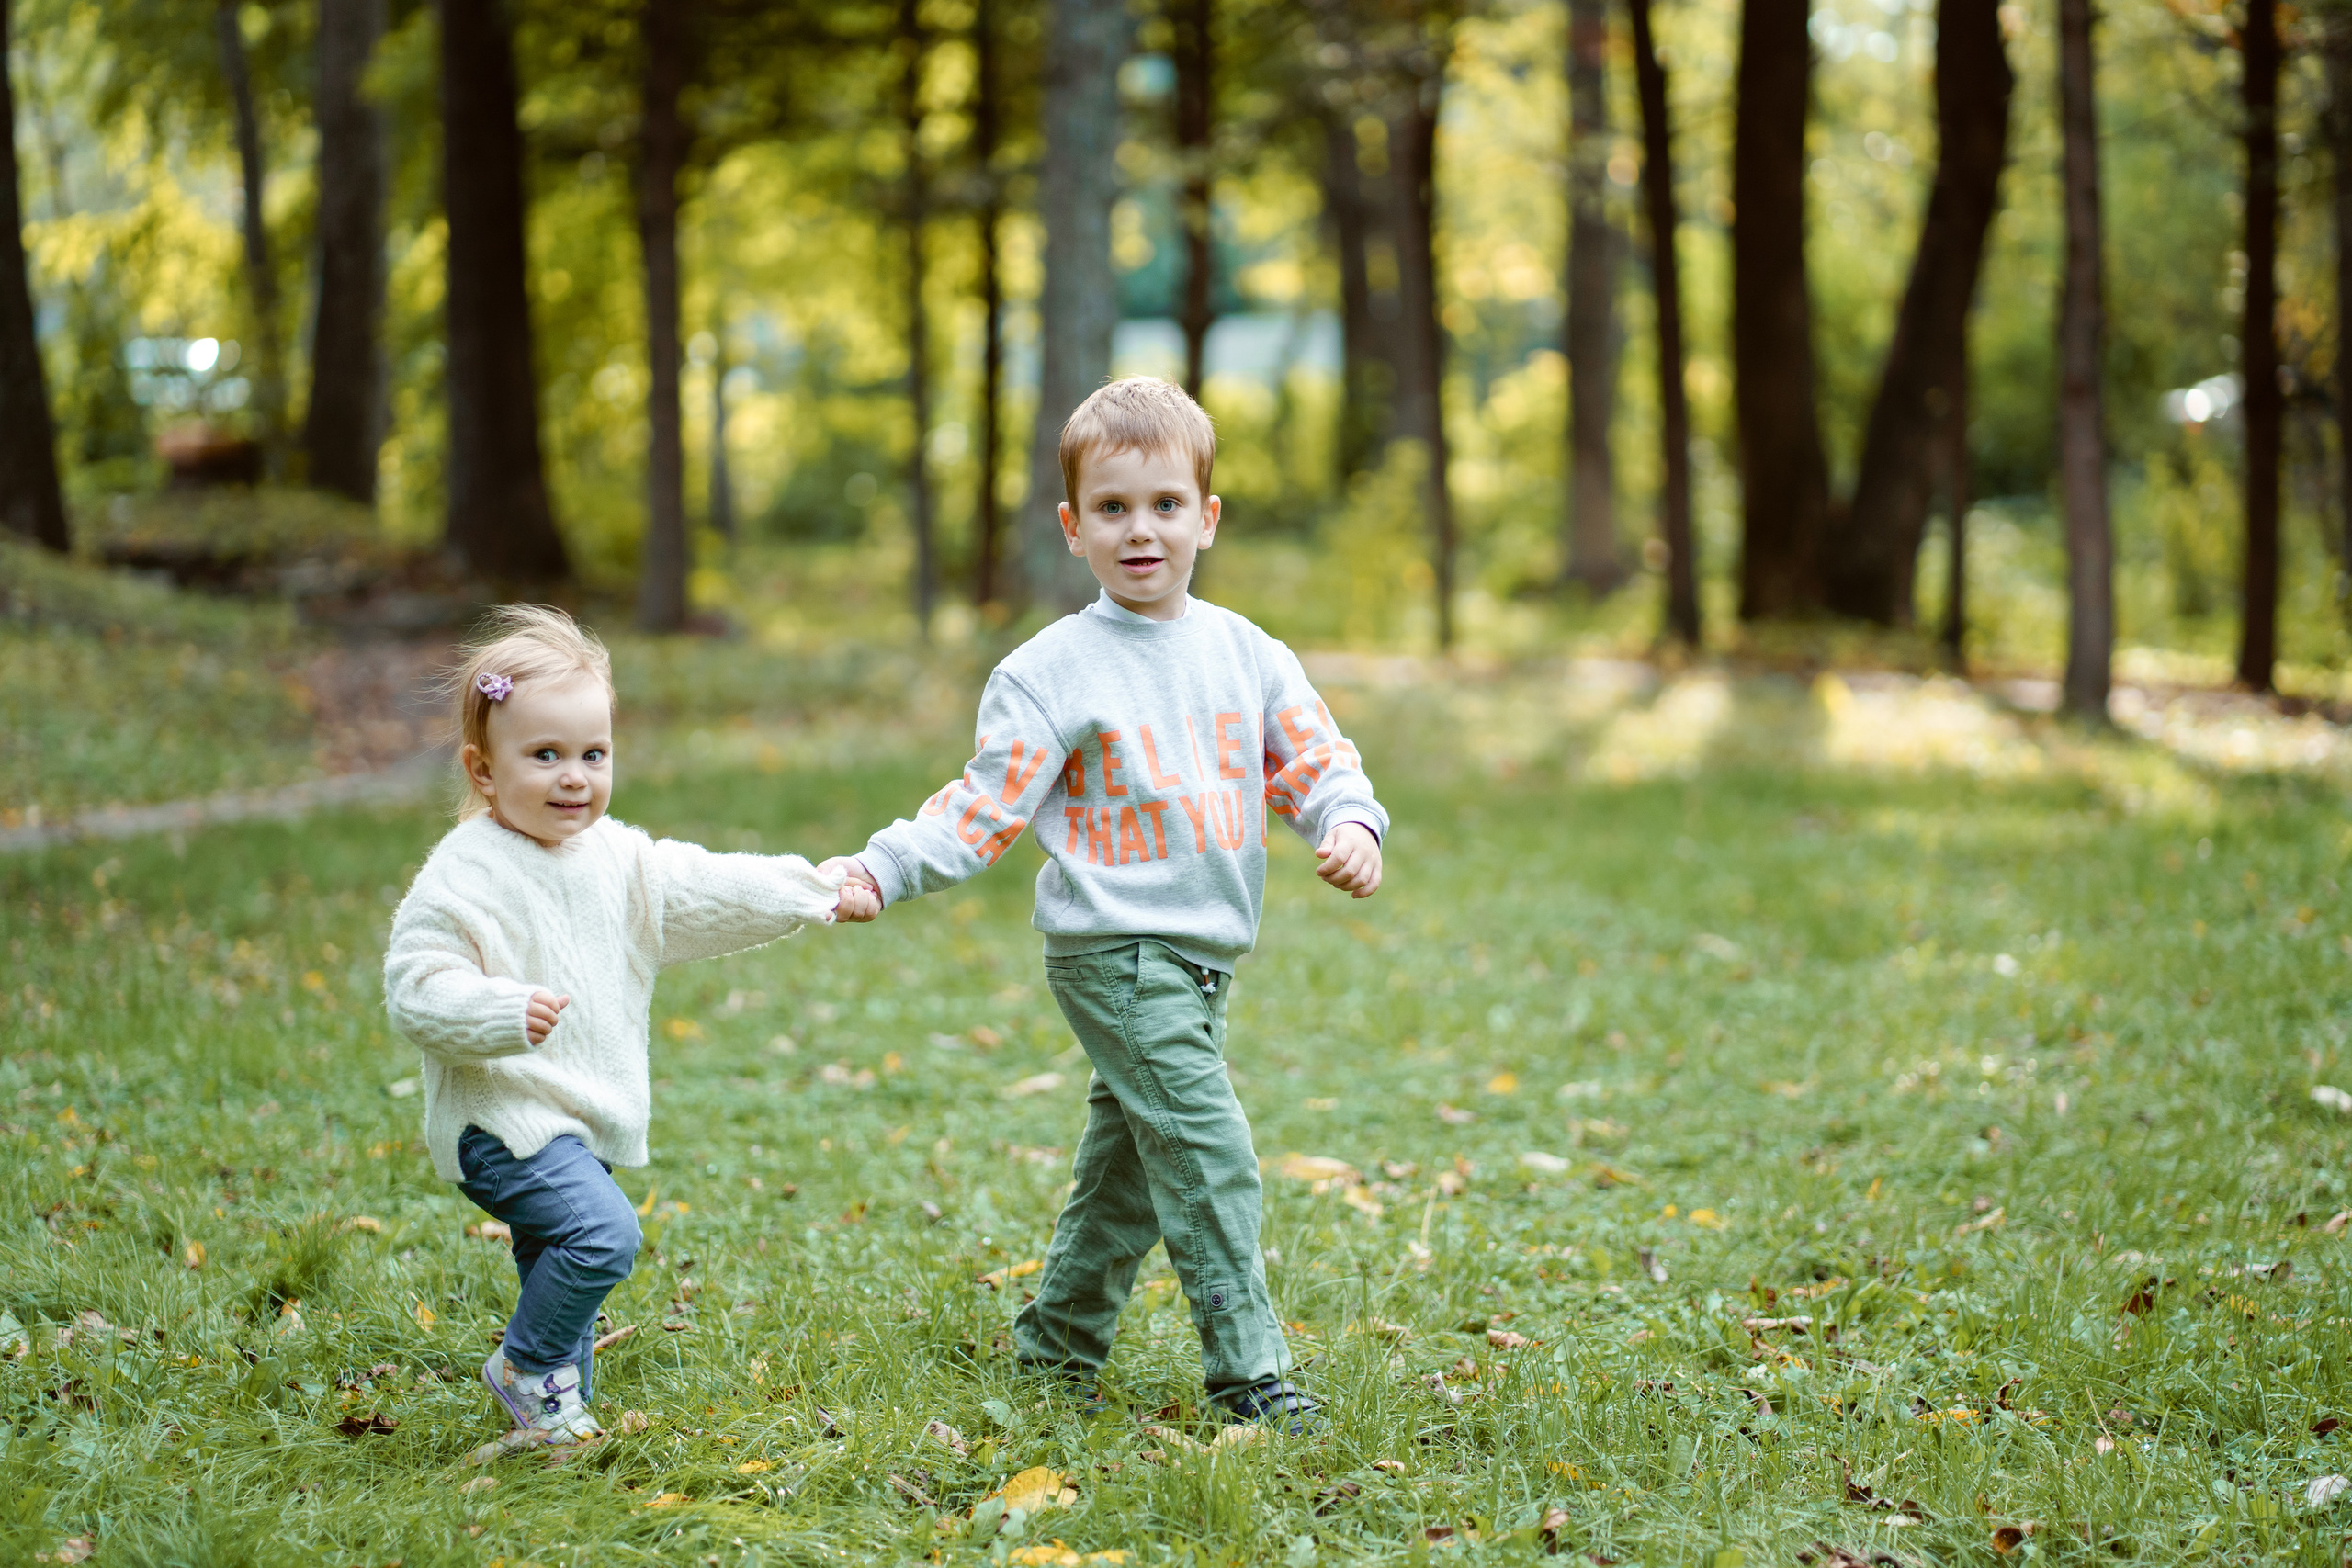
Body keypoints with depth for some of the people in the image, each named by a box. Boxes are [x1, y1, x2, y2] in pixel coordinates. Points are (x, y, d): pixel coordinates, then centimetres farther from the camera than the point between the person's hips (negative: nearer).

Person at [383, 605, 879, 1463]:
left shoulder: (618, 858, 8)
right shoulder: (465, 875, -16)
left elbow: (710, 891, 19)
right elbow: (415, 987, -20)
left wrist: (815, 891, 20)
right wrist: (503, 1014, -35)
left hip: (585, 1120, 8)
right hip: (505, 1121, -8)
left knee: (557, 1266, 15)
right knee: (602, 1233, -23)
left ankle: (557, 1408, 28)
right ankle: (526, 1370, -4)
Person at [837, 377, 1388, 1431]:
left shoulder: (1245, 654, 6)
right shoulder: (1051, 671, -8)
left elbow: (1314, 761, 10)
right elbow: (987, 804, -8)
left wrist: (1350, 825, -11)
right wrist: (879, 871, -19)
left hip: (1202, 951, 6)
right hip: (1111, 946, -6)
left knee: (1129, 1156, 16)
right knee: (1208, 1152, -13)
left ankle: (1058, 1340, 31)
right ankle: (1247, 1372, -7)